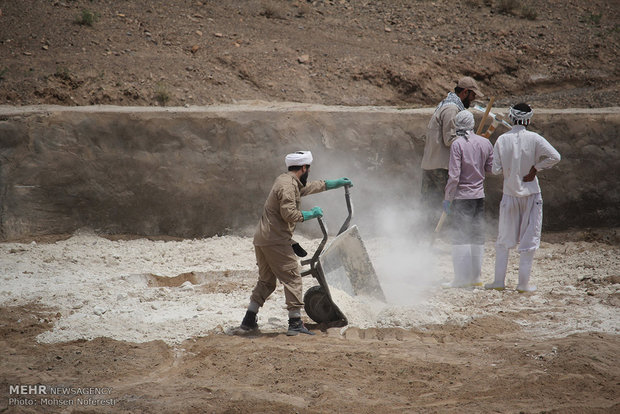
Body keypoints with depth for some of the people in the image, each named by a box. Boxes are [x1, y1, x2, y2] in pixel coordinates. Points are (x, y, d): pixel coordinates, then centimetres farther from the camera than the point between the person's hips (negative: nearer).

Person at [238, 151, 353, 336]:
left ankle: (249, 321, 16)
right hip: (276, 242, -10)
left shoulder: (293, 183, 18)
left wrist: (337, 183, 40)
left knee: (266, 281, 17)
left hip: (262, 240, 10)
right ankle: (295, 323, -9)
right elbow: (290, 214, -22)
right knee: (292, 279, -6)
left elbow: (312, 187, 34)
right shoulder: (288, 186, -14)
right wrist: (312, 214, -9)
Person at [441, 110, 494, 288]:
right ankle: (476, 277, 17)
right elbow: (491, 168, 9)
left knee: (460, 237, 0)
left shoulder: (457, 145, -14)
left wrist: (447, 198, -8)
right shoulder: (485, 143, 1)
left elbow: (454, 176, -16)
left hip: (462, 196, -5)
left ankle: (461, 278, -1)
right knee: (478, 237, 12)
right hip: (480, 195, 5)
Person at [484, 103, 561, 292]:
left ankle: (499, 280, 12)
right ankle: (523, 282, 7)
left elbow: (496, 169, -7)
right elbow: (554, 156, -17)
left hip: (509, 193, 2)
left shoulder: (502, 140, -6)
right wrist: (535, 168, -8)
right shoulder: (533, 138, -10)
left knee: (504, 239, 13)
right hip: (531, 194, -2)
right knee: (529, 239, 7)